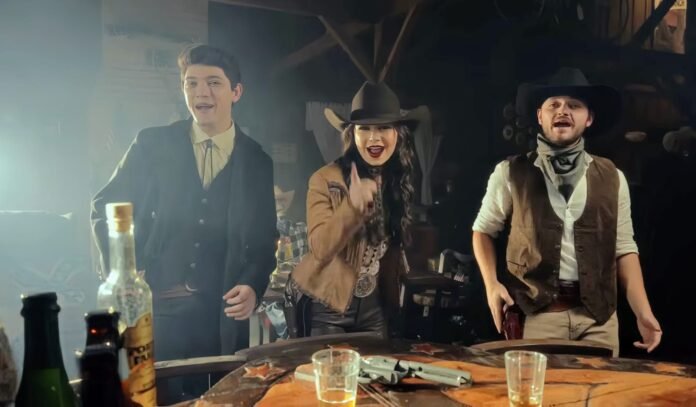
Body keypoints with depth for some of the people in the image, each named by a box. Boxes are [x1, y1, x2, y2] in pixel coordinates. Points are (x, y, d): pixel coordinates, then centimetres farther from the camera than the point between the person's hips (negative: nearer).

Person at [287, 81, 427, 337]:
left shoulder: (400, 180, 1)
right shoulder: (326, 179, -17)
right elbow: (320, 249, -25)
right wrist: (353, 205, -37)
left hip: (375, 305, 5)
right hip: (326, 306, -5)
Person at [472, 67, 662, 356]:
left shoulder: (611, 178, 7)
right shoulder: (511, 173, 0)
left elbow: (624, 247, 9)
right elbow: (483, 230, 9)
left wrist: (643, 312, 0)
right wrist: (491, 284, -4)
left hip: (598, 315, 3)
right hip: (537, 313, -2)